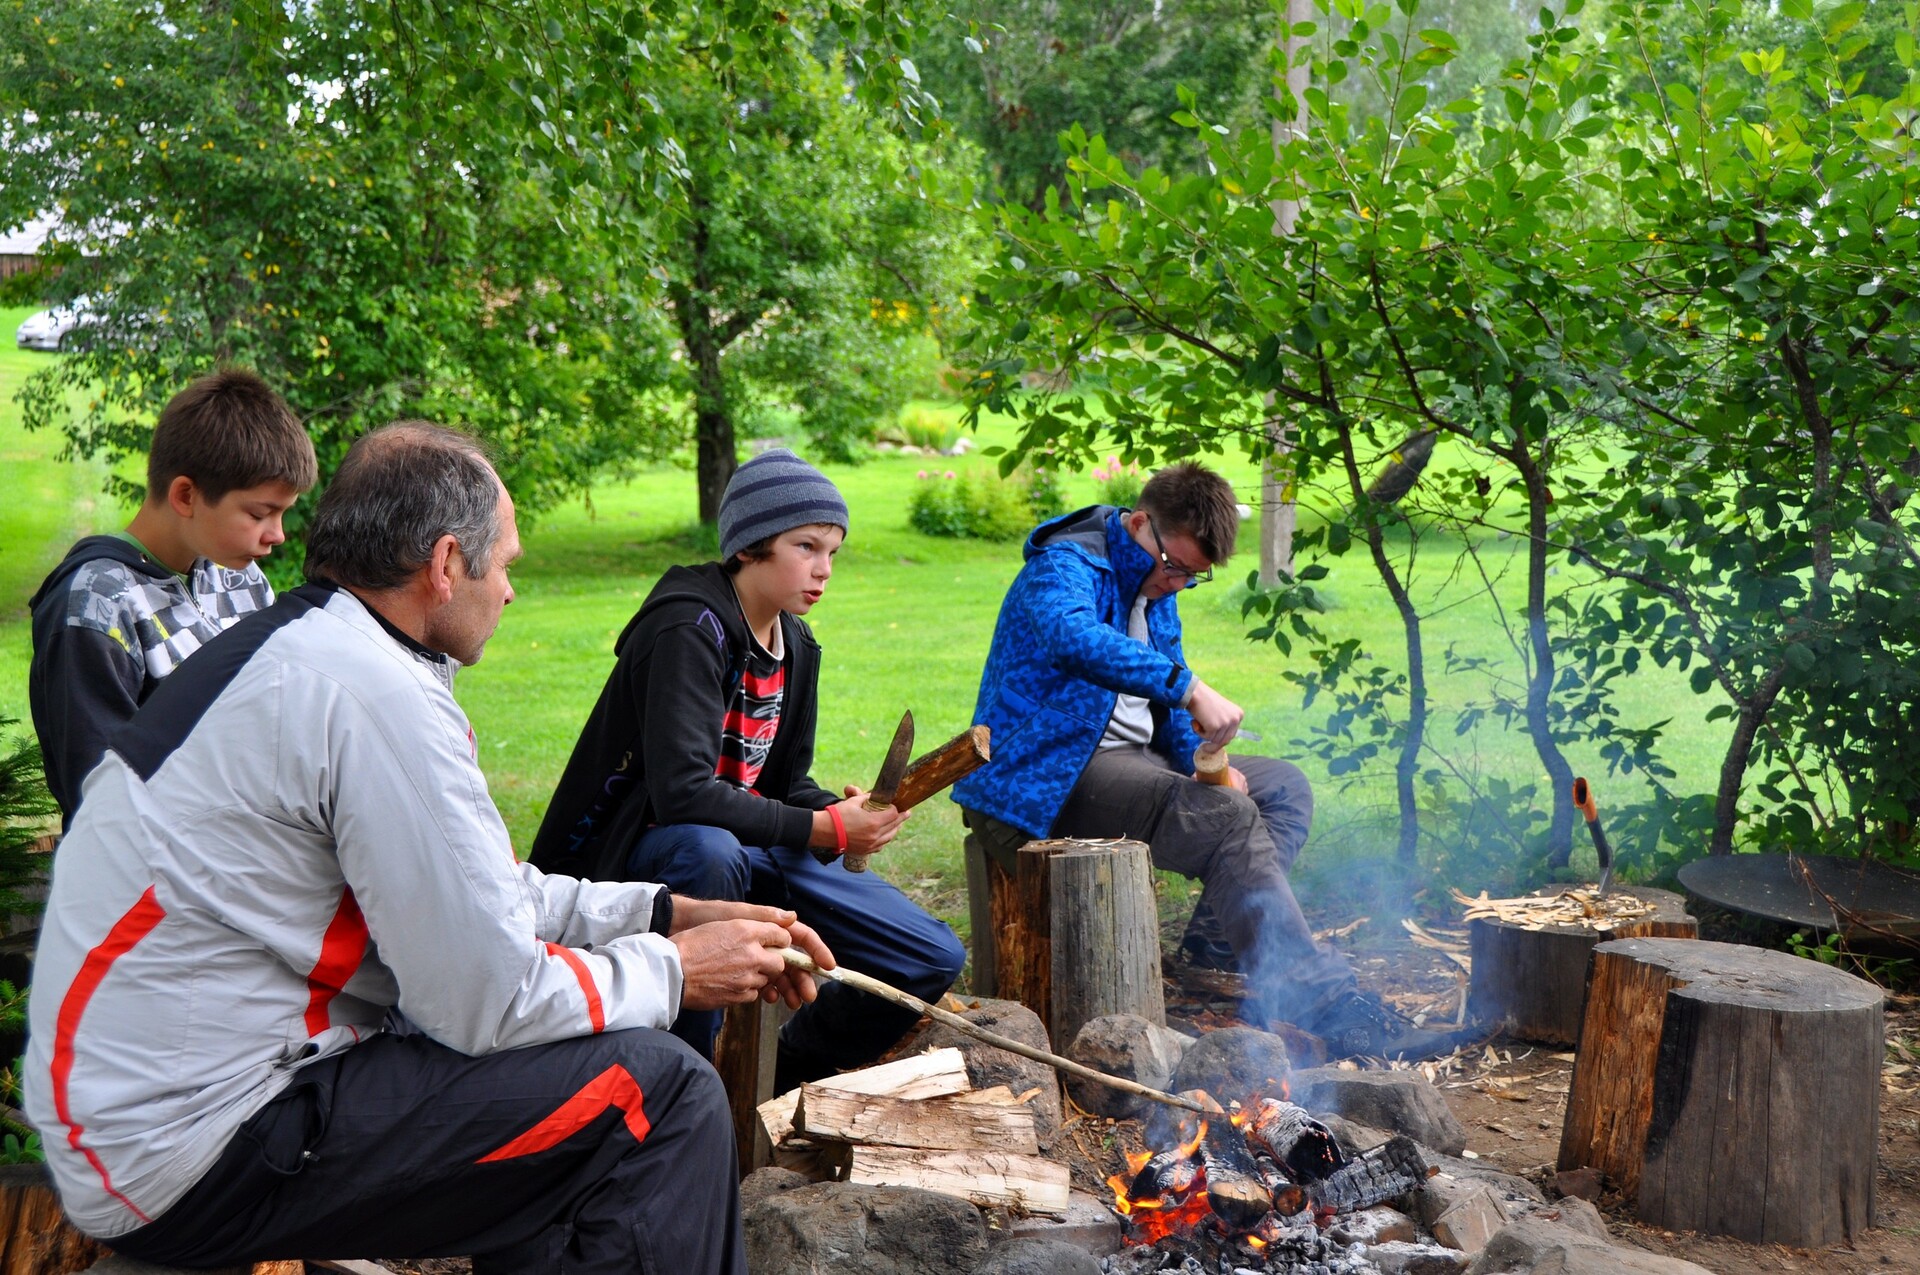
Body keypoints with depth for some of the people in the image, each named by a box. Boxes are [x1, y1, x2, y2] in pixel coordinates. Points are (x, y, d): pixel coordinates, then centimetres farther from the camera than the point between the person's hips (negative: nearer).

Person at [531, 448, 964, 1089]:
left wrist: (847, 812, -12)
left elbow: (786, 783, 11)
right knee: (707, 850, -44)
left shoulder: (796, 646, 8)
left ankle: (781, 1077, 20)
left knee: (935, 959, -2)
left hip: (750, 845, 8)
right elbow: (683, 793, -32)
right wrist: (824, 828, -28)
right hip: (641, 853, -8)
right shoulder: (688, 629, -21)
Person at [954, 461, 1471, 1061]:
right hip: (1047, 778, -10)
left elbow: (1168, 696, 23)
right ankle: (1324, 1003, -28)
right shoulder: (1067, 566, -14)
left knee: (1284, 786, 6)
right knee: (1229, 820, -27)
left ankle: (1215, 952, -8)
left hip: (1129, 758, 10)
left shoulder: (1157, 587, 16)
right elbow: (1073, 638, -39)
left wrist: (1205, 760, 2)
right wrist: (1189, 688, -46)